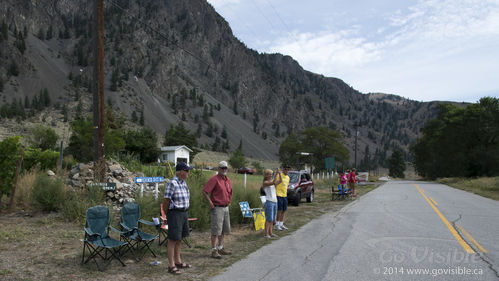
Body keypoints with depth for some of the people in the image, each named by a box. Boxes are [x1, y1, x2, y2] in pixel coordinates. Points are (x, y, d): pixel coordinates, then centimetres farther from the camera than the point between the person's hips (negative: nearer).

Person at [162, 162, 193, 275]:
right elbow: (166, 201, -14)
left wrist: (185, 212, 17)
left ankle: (178, 261, 28)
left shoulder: (183, 182, 10)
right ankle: (171, 266, 3)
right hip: (175, 213, -9)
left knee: (180, 238, 16)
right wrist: (167, 216, -4)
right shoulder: (172, 183, -18)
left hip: (184, 213, 9)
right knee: (173, 239, -3)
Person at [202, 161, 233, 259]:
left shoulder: (228, 180, 12)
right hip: (217, 208, -8)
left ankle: (220, 248, 27)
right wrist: (211, 204, -17)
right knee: (216, 230, -5)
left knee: (224, 229, 15)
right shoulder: (214, 179, -12)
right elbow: (204, 191, -19)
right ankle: (214, 250, 2)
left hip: (226, 208, 8)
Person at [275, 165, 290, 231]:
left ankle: (281, 224, 18)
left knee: (283, 211, 9)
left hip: (285, 196, 7)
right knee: (280, 210, -6)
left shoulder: (288, 177, 16)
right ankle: (277, 225, 4)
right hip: (279, 195, -7)